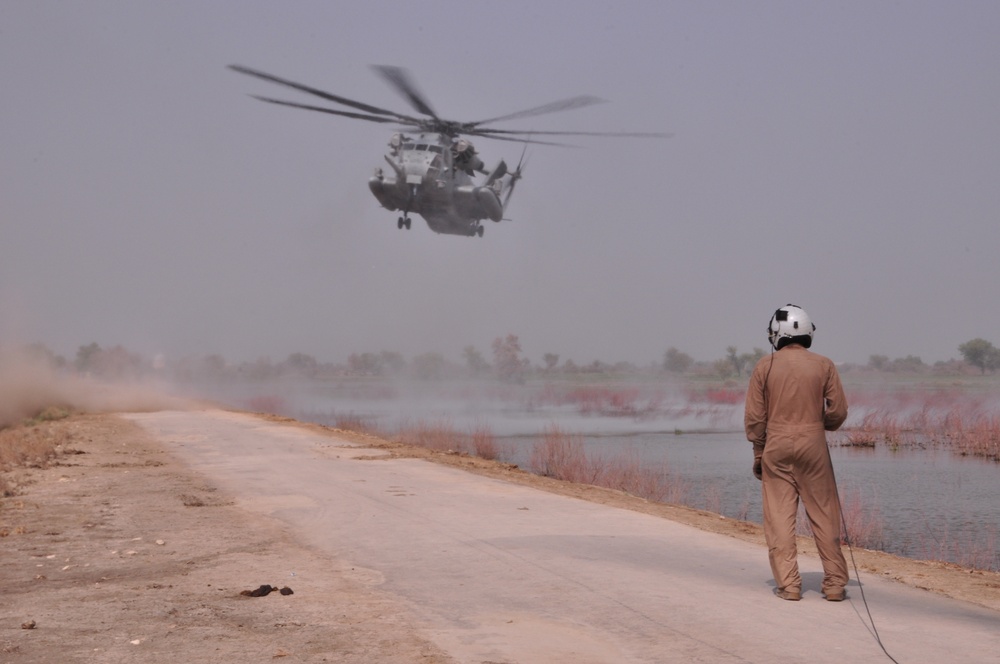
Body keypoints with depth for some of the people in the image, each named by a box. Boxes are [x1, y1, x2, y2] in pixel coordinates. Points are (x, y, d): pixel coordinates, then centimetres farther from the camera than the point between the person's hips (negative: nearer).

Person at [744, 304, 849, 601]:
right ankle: (835, 582, 10)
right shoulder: (824, 365, 0)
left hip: (776, 446, 0)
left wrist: (758, 453, 9)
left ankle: (788, 584, 2)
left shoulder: (764, 366, 0)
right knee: (824, 517, 7)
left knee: (779, 518, 3)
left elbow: (754, 417, 0)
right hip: (813, 445, 0)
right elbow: (838, 411, 0)